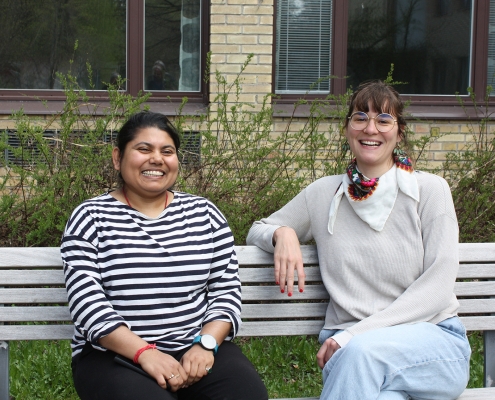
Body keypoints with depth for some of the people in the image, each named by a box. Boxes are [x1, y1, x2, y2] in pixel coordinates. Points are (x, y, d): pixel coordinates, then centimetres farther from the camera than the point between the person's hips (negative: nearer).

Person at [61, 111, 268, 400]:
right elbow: (87, 302, -8)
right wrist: (144, 352, -19)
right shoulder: (91, 219, 1)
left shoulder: (204, 214, 9)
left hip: (197, 350, 3)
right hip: (113, 356, -2)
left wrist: (206, 343, -11)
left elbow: (226, 290, 7)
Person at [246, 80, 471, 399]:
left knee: (361, 351, -36)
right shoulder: (324, 194, 12)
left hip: (432, 339, 0)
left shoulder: (429, 190, 4)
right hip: (349, 351, 1)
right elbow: (257, 231, 24)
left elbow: (437, 287, -4)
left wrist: (357, 334, -14)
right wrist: (282, 234, -2)